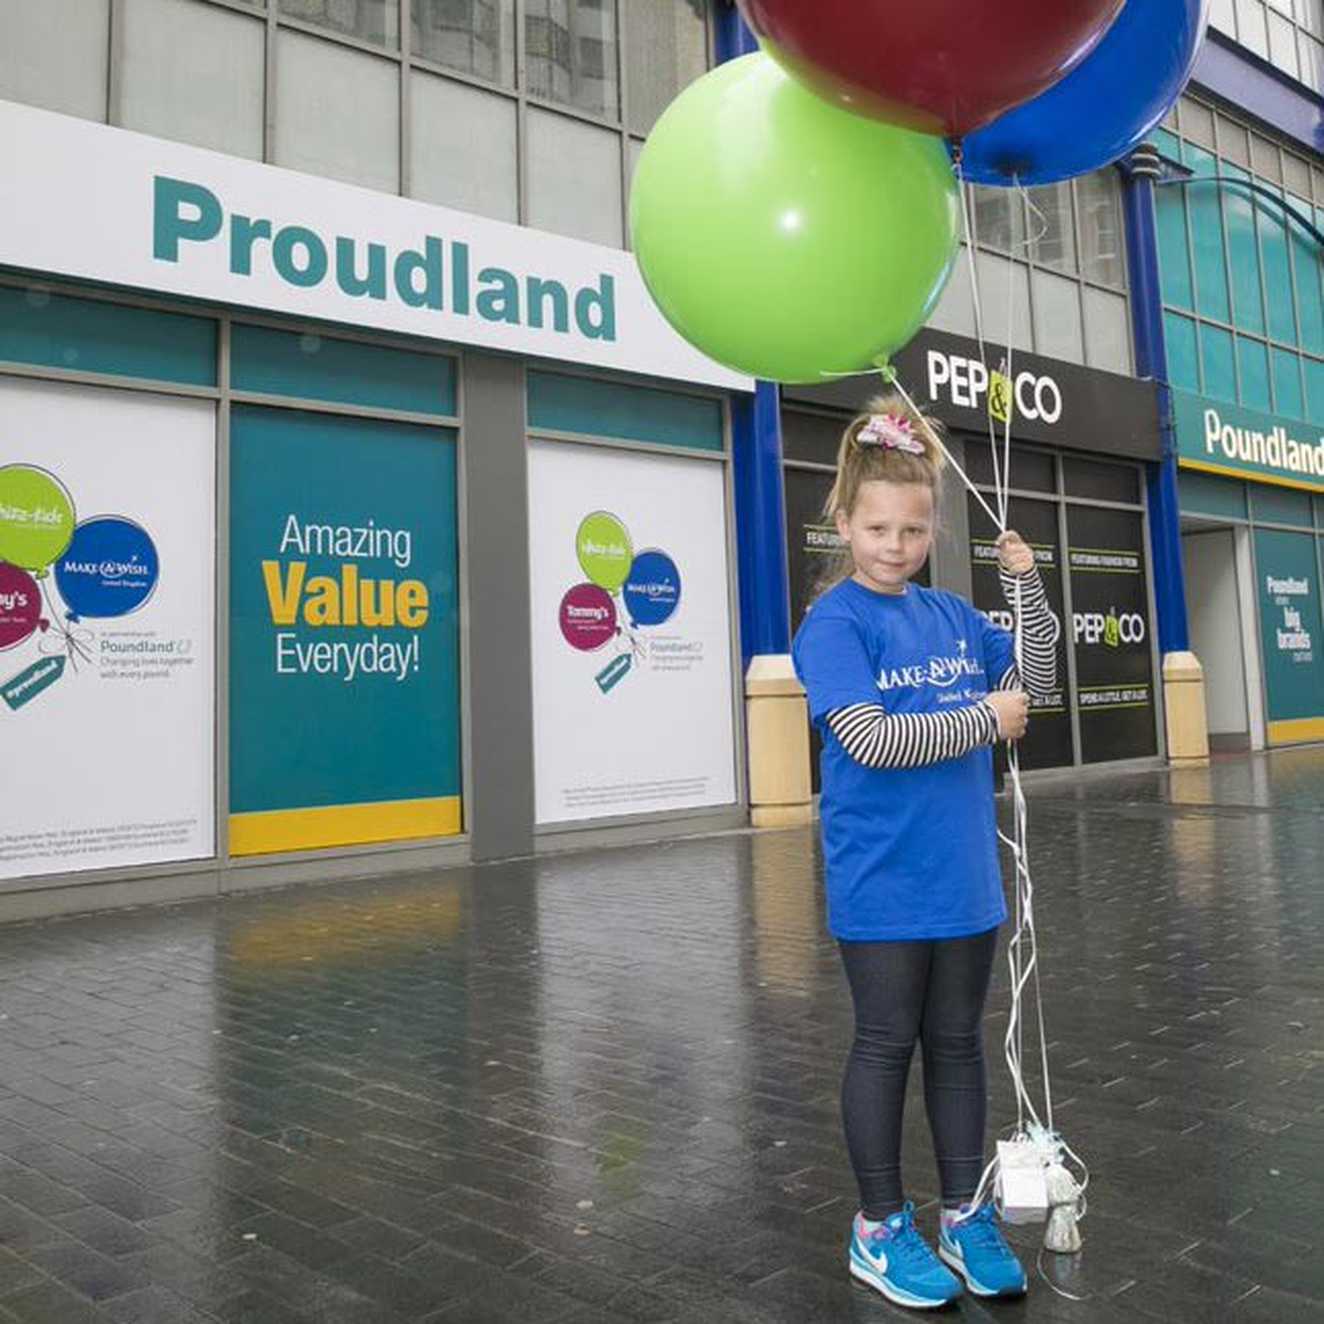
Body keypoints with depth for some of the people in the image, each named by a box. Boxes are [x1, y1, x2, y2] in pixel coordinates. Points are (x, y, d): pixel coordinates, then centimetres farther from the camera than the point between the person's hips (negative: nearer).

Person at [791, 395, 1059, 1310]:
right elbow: (870, 738, -21)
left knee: (958, 1043, 15)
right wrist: (983, 722, -14)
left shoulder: (952, 615, 7)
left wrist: (1026, 582, 1)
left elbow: (1037, 678, 14)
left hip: (964, 875, 6)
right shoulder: (833, 623, -11)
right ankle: (880, 1229, 24)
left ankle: (965, 1217, 31)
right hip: (884, 884, -5)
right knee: (886, 1047, 7)